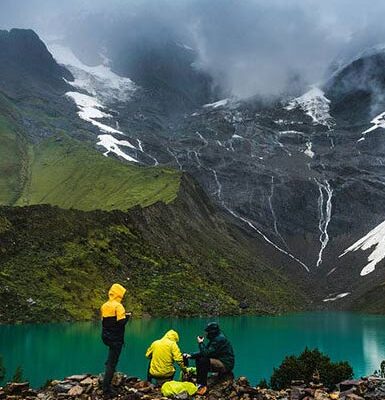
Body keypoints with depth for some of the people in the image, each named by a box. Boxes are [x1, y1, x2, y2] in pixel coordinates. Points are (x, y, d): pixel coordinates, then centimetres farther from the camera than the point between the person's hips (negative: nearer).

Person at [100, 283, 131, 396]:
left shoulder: (104, 306, 5)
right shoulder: (118, 306, -16)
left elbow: (103, 321, 12)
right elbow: (121, 322, -21)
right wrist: (127, 316, -2)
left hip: (106, 337, 7)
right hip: (116, 339, -7)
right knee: (112, 363, -1)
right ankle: (106, 388, 0)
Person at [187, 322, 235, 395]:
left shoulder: (219, 339, -20)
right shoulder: (215, 338, 11)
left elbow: (207, 353, -26)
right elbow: (205, 352, 13)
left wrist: (201, 343, -12)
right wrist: (191, 355, 3)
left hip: (226, 365, -10)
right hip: (220, 362, 10)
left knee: (203, 361, -25)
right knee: (198, 358, 7)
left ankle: (203, 385, -13)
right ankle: (199, 383, 9)